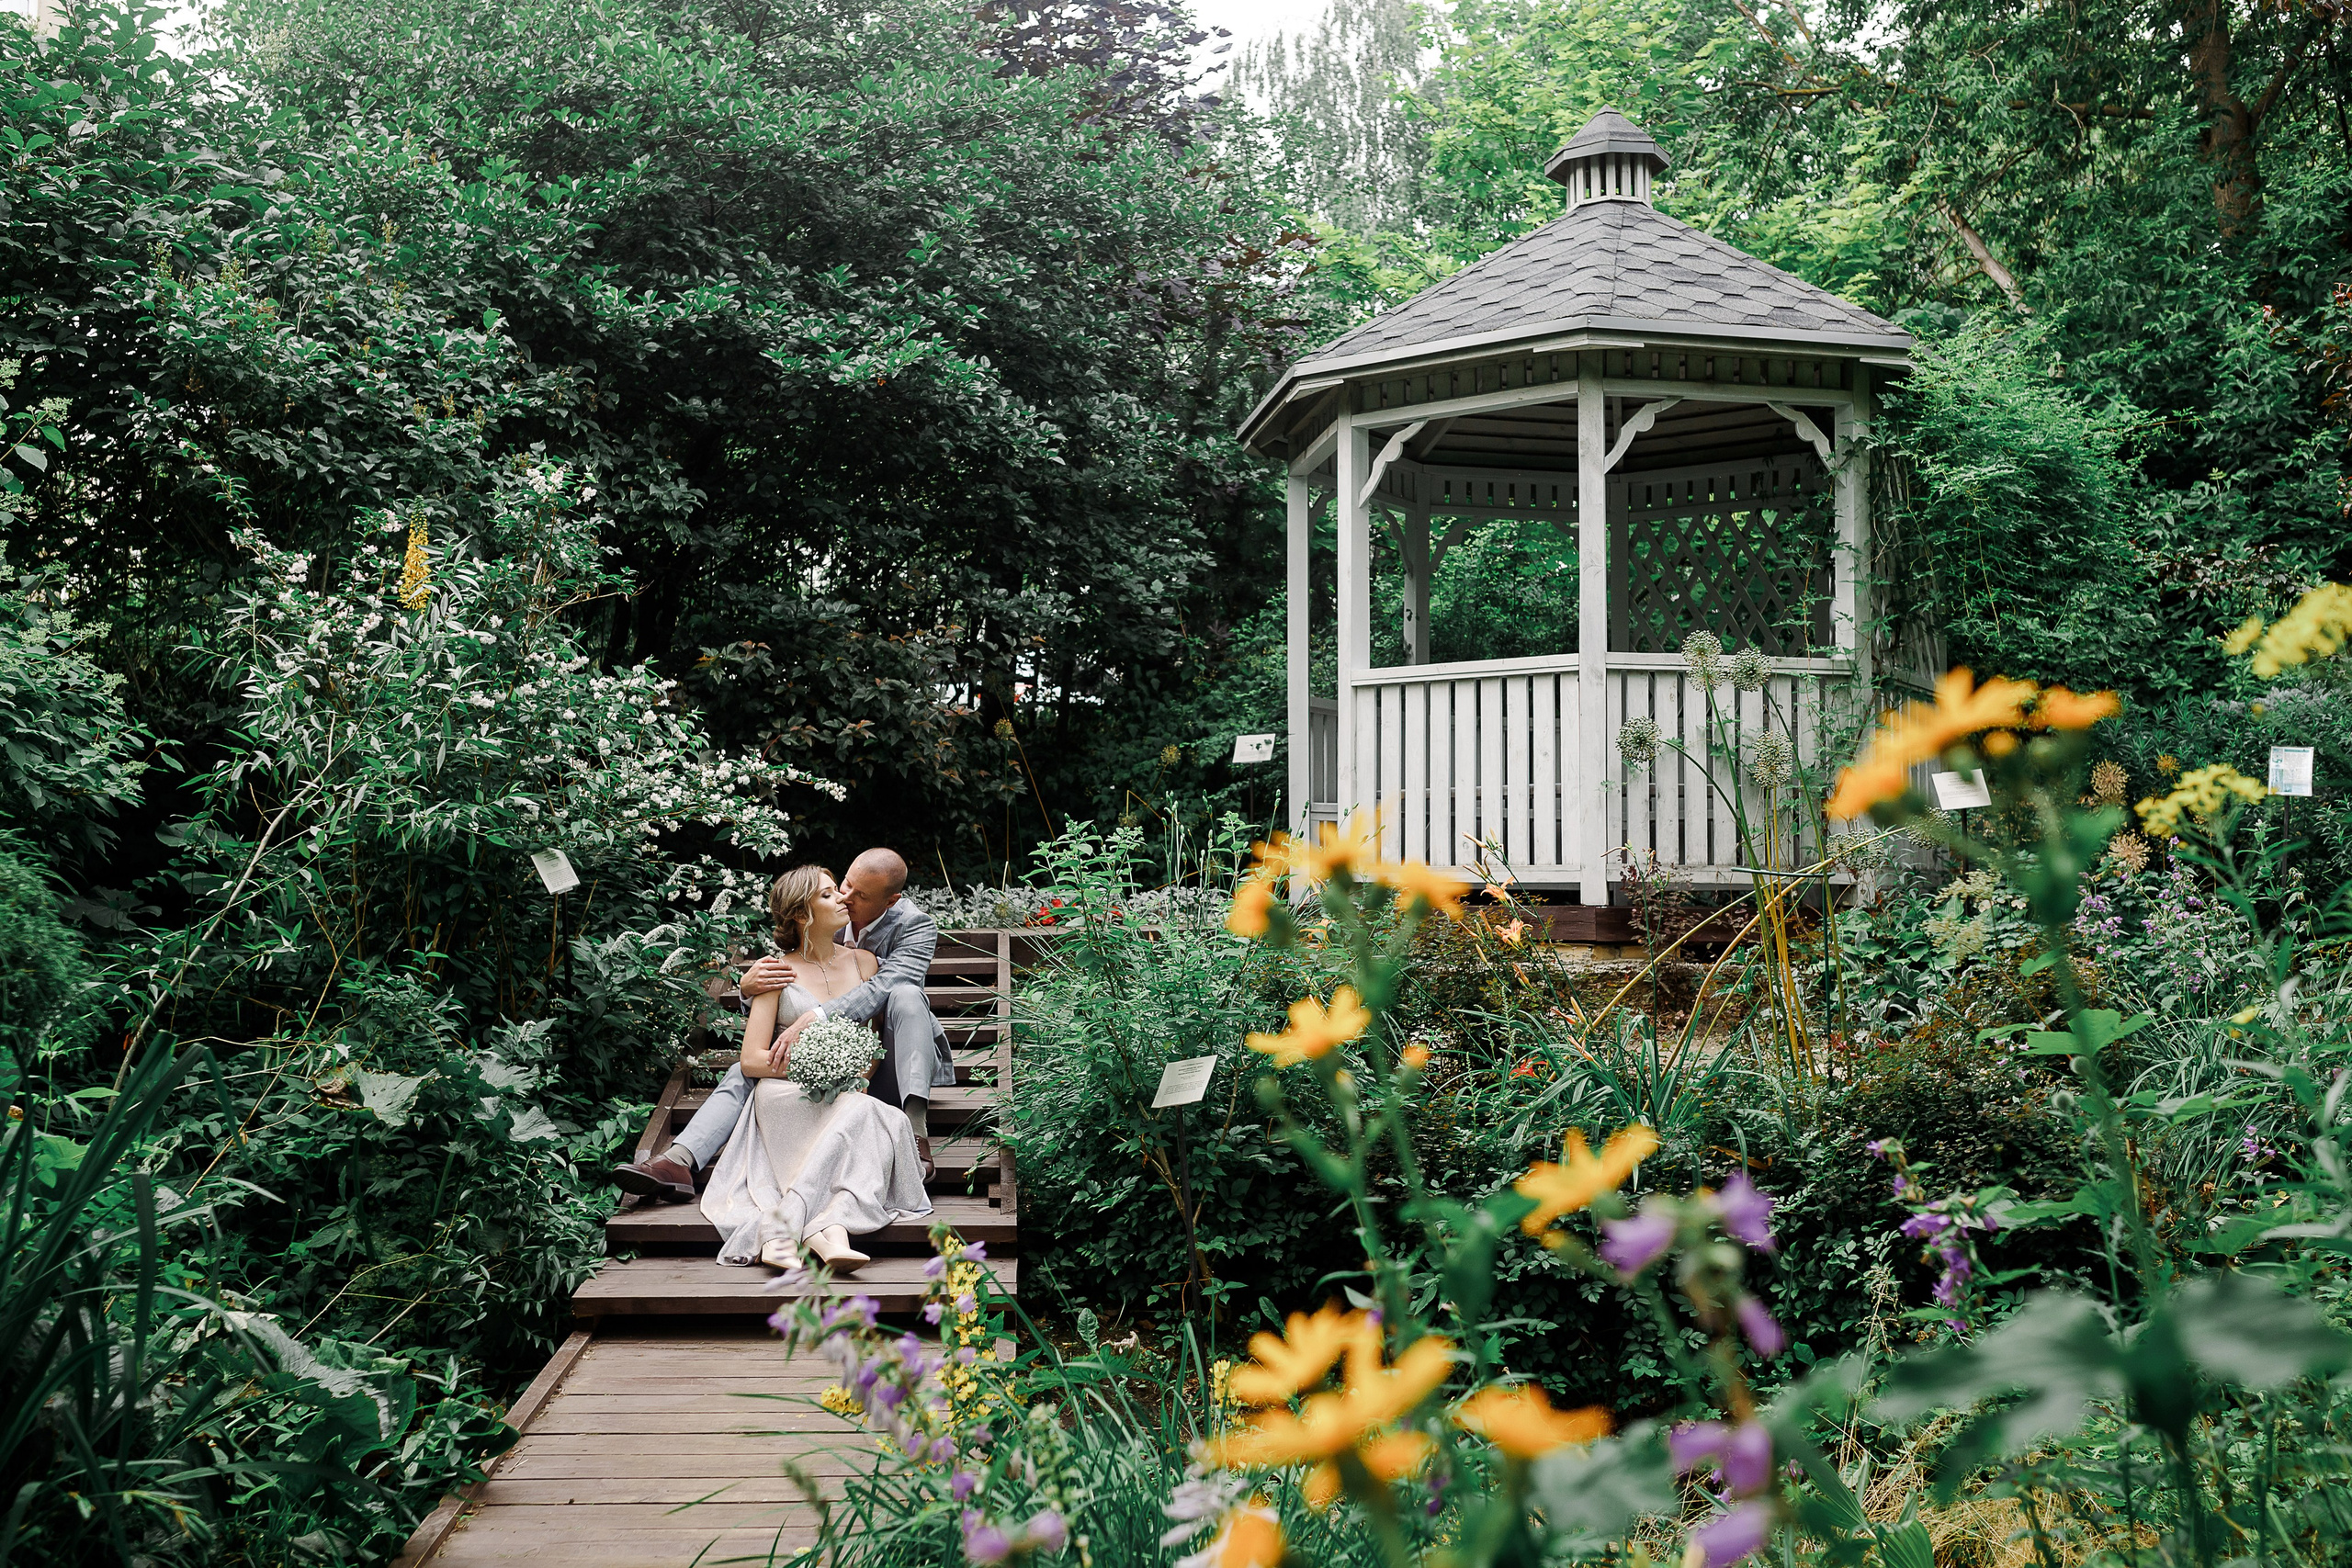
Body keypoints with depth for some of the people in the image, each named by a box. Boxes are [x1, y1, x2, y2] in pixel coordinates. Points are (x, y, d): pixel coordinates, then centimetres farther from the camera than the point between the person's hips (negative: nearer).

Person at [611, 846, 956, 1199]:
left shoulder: (916, 926, -13)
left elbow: (884, 986, -31)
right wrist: (749, 985, -27)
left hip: (889, 1066, -4)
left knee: (906, 994, -33)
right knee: (745, 1073, -16)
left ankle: (915, 1133, -41)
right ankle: (678, 1162, -32)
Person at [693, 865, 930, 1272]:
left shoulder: (863, 963, 15)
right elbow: (752, 1060, -2)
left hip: (845, 1097, 3)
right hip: (785, 1097, -3)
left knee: (879, 1119, -34)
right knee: (863, 1112, -36)